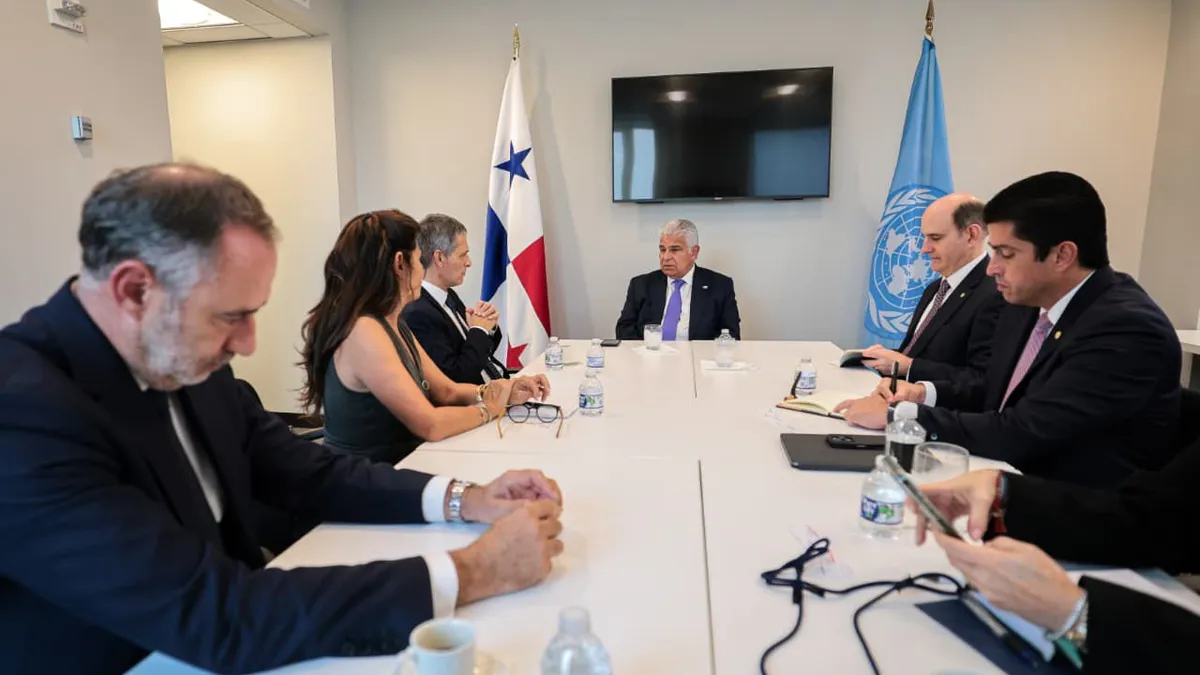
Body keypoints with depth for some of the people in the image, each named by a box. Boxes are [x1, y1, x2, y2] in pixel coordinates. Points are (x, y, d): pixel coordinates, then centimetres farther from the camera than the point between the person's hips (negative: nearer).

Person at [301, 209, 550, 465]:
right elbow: (430, 425, -24)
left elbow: (446, 391, 10)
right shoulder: (363, 331, -22)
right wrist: (489, 408, -9)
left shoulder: (394, 326, 6)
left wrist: (505, 391, -4)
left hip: (396, 472, 8)